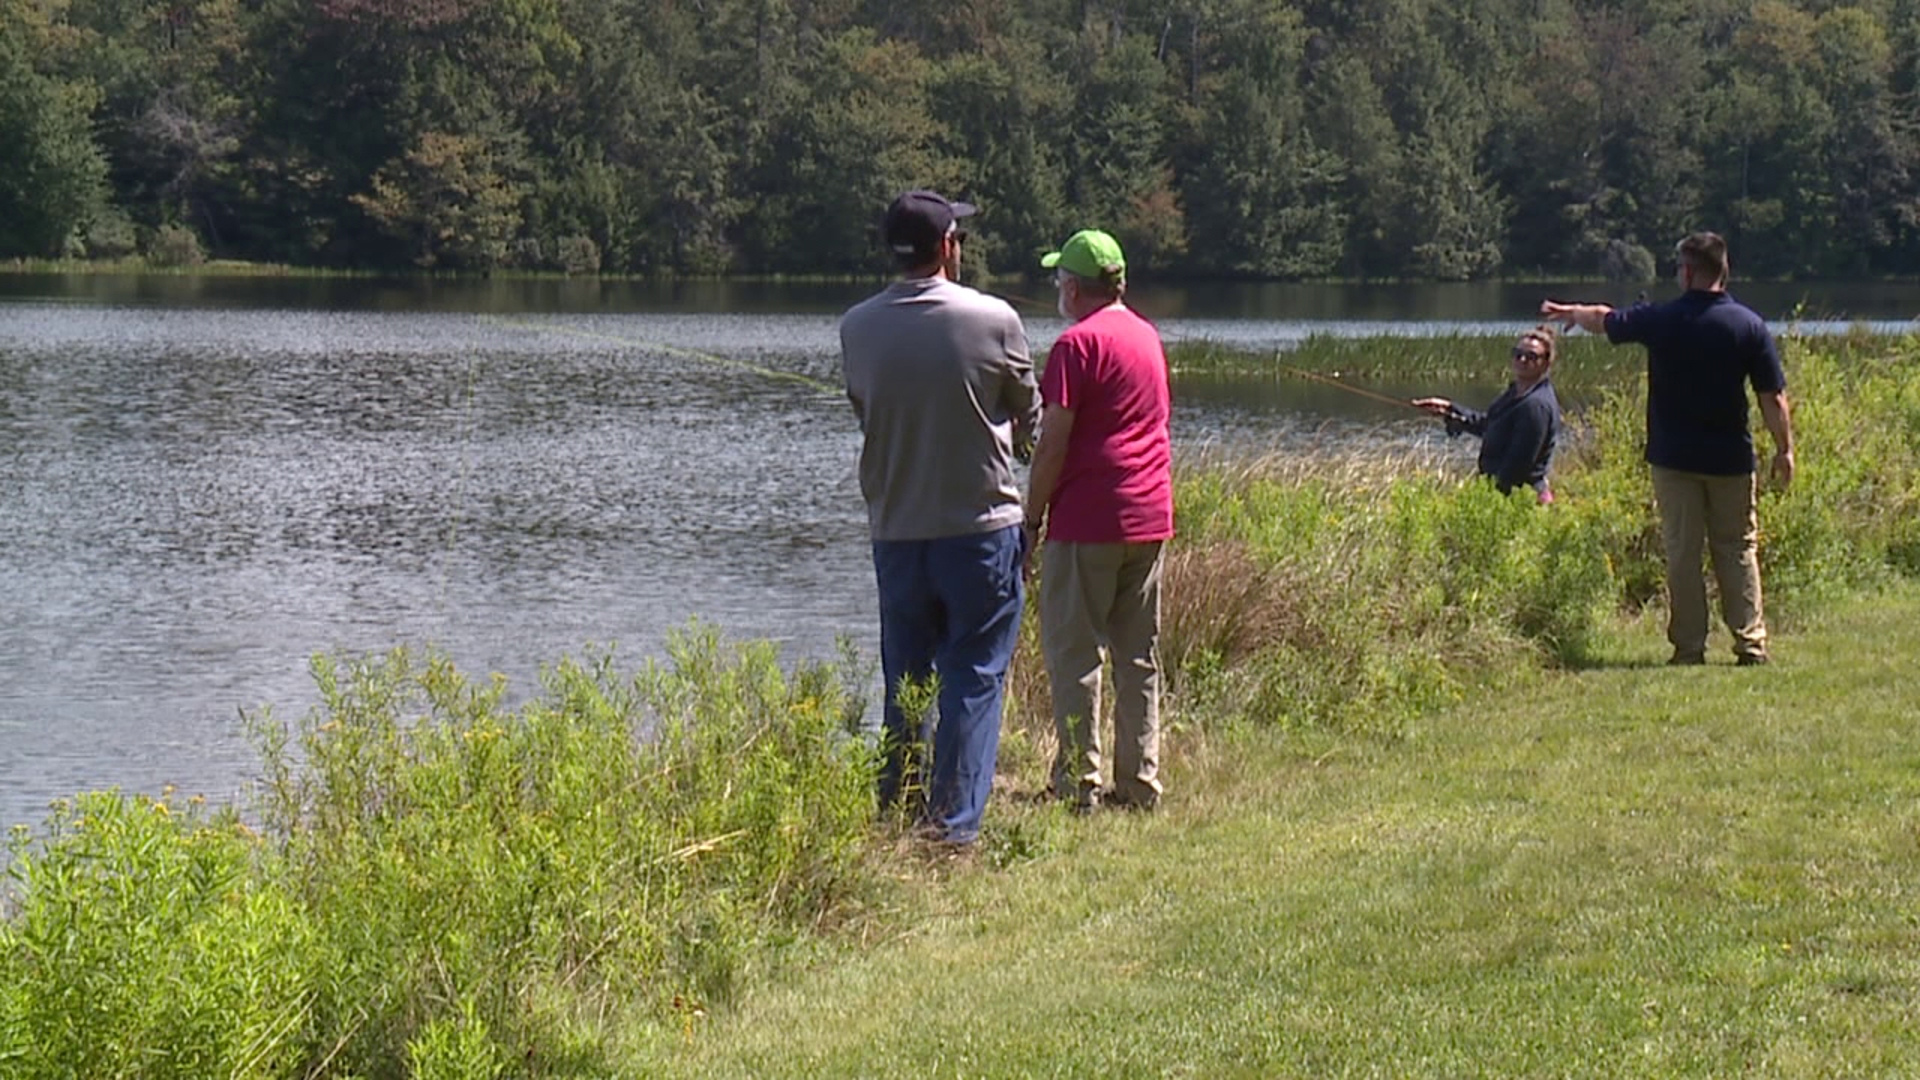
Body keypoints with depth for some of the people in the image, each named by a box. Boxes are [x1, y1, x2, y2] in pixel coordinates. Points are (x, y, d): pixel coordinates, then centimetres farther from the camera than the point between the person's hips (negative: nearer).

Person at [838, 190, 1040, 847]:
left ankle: (895, 818, 16)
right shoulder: (993, 321, -9)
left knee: (904, 683, 14)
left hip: (894, 531, 3)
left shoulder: (857, 328, -1)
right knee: (974, 680, 2)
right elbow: (1028, 419, 3)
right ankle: (954, 826, -2)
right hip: (981, 525, -3)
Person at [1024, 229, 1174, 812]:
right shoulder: (1148, 337, 13)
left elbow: (1054, 442, -13)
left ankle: (1077, 780, -4)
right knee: (1139, 655, 10)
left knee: (1073, 653, -2)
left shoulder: (1078, 343, -11)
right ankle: (1140, 780, 11)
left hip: (1088, 521, -8)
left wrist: (1032, 517, -6)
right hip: (1151, 518, 8)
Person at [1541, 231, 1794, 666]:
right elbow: (1773, 398, -6)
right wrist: (1784, 450, 4)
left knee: (1682, 552, 5)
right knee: (1737, 550, 9)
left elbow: (1604, 321, 13)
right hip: (1731, 458, 1)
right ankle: (1751, 643, 5)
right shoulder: (1749, 325, -6)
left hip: (1674, 458, -1)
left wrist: (1568, 313, 33)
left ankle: (1689, 646, 5)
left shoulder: (1660, 320, -6)